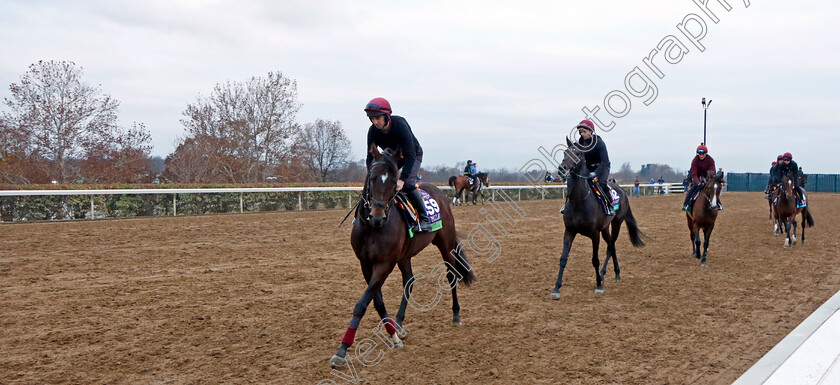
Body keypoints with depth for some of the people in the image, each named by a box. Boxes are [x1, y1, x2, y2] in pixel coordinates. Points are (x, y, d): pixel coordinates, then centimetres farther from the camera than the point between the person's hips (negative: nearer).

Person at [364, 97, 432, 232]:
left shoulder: (400, 126, -36)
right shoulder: (373, 131, -20)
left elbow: (411, 156, -37)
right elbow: (370, 157, -15)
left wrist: (402, 179, -46)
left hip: (413, 155, -6)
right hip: (392, 157, 6)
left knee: (408, 184, -26)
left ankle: (424, 219, -16)